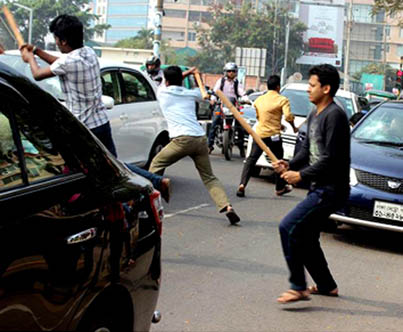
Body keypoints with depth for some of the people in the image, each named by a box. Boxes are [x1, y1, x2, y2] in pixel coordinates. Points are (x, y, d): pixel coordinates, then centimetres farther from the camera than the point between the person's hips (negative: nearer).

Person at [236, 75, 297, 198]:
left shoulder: (259, 99, 10)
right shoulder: (282, 100, -6)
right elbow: (288, 116, -17)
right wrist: (294, 127, 2)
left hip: (259, 133, 3)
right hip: (273, 135, -3)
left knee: (251, 159, 7)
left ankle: (242, 184, -9)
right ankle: (280, 188, 25)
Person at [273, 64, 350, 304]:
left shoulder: (335, 115, -16)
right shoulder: (314, 116, 15)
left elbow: (331, 158, -21)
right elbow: (307, 149, 19)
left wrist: (301, 175, -17)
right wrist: (289, 165, 1)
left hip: (332, 189, -10)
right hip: (320, 188, 10)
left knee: (289, 228, -17)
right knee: (306, 239, 15)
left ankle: (298, 288, -11)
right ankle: (327, 286, 31)